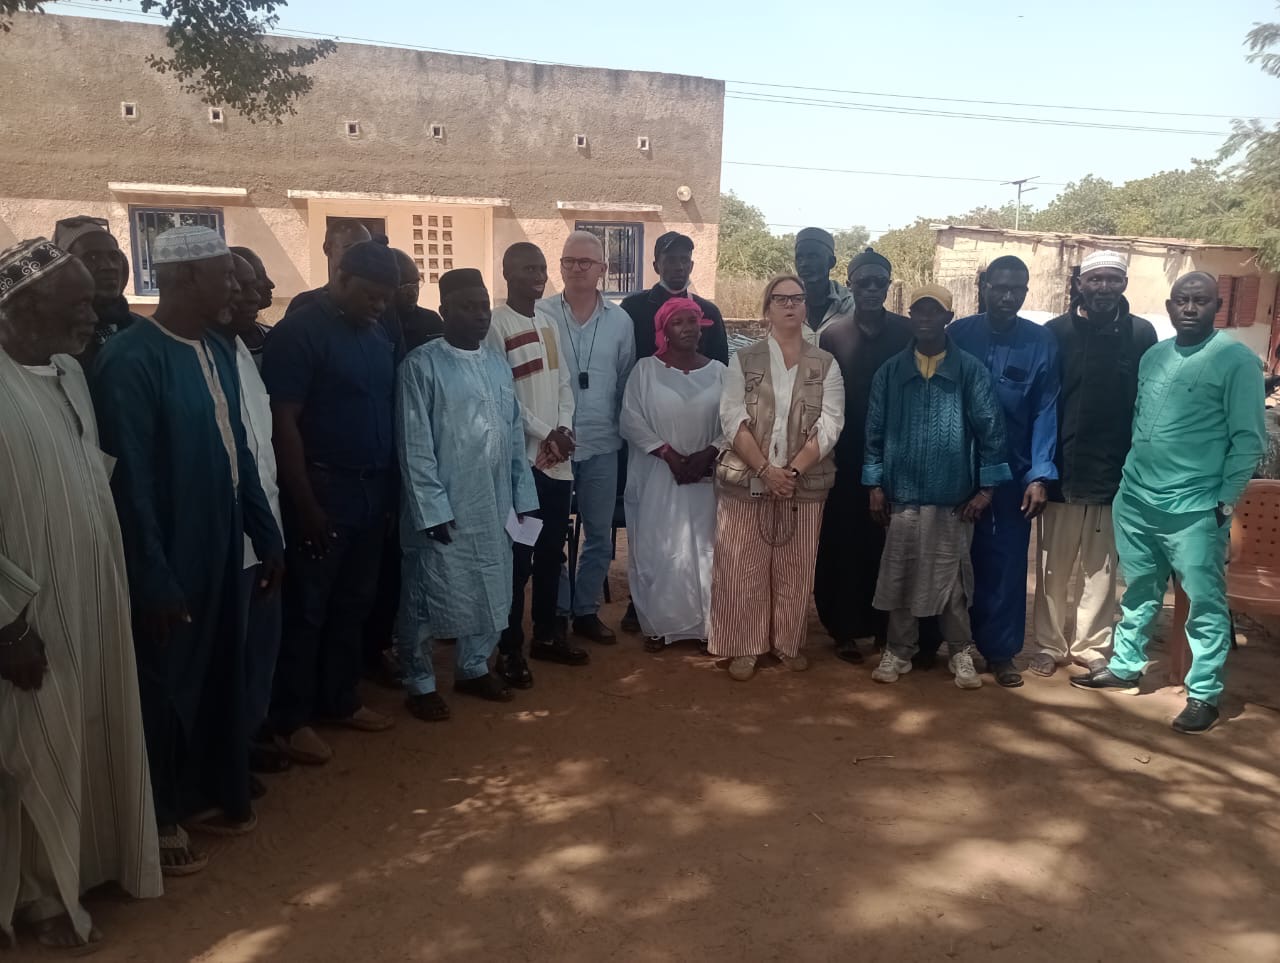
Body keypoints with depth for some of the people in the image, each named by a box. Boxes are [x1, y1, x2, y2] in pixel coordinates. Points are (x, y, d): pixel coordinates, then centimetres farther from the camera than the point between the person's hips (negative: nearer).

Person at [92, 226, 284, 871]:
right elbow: (130, 480, -20)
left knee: (221, 677, 18)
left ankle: (210, 794, 38)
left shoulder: (217, 351, 5)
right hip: (168, 558, -7)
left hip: (221, 549, 7)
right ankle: (159, 817, 30)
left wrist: (266, 534, 11)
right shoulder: (130, 359, -18)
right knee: (165, 686, 10)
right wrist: (155, 579, -19)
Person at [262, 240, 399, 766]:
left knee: (353, 604, 15)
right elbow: (283, 423, -15)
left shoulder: (379, 336, 10)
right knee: (307, 608, 3)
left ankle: (340, 700, 28)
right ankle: (291, 719, 15)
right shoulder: (299, 331, -11)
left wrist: (390, 486, 10)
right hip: (323, 488, -7)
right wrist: (305, 503, -17)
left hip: (372, 490, 7)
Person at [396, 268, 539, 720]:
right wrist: (433, 509, -16)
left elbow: (515, 436, 10)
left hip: (494, 506, 6)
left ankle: (474, 668, 35)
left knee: (490, 592, 15)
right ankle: (420, 683, 22)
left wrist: (523, 496, 8)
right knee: (429, 597, 5)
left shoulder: (498, 364, 8)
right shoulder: (422, 366, -10)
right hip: (444, 508, -6)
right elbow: (415, 447, -13)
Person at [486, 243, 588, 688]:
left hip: (558, 457, 7)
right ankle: (510, 648, 7)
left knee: (552, 550, 13)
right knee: (518, 554, -3)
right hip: (521, 456, -7)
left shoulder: (549, 324, 15)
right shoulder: (496, 324, -8)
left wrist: (564, 428, -2)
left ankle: (547, 634, 26)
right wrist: (545, 434, -13)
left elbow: (563, 384, 14)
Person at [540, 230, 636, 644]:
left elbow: (628, 382, 8)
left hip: (602, 444, 2)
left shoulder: (621, 320, 2)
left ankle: (586, 610, 26)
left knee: (600, 532, 11)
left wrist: (623, 429, 6)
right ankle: (556, 612, 23)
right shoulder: (539, 314, -5)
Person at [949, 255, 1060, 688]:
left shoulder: (1042, 343, -1)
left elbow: (1045, 412, -3)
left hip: (1013, 471, 0)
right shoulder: (958, 334, -1)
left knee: (1007, 560, 6)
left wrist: (1040, 475, -12)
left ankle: (1001, 650, 19)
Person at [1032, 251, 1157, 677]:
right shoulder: (1056, 332, 0)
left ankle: (1093, 648, 21)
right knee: (1054, 568, 8)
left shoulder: (1142, 334, 3)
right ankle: (1049, 644, 20)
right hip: (1062, 471, -1)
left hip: (1117, 474, 1)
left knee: (1102, 570, 9)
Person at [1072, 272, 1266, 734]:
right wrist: (1132, 476, 12)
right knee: (1139, 592, 18)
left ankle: (1204, 694, 14)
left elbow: (1249, 439, -8)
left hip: (1195, 509, -6)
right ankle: (1124, 666, 32)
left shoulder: (1237, 360, -8)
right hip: (1134, 498, 6)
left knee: (1205, 605, 3)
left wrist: (1225, 501, -10)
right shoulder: (1153, 356, 10)